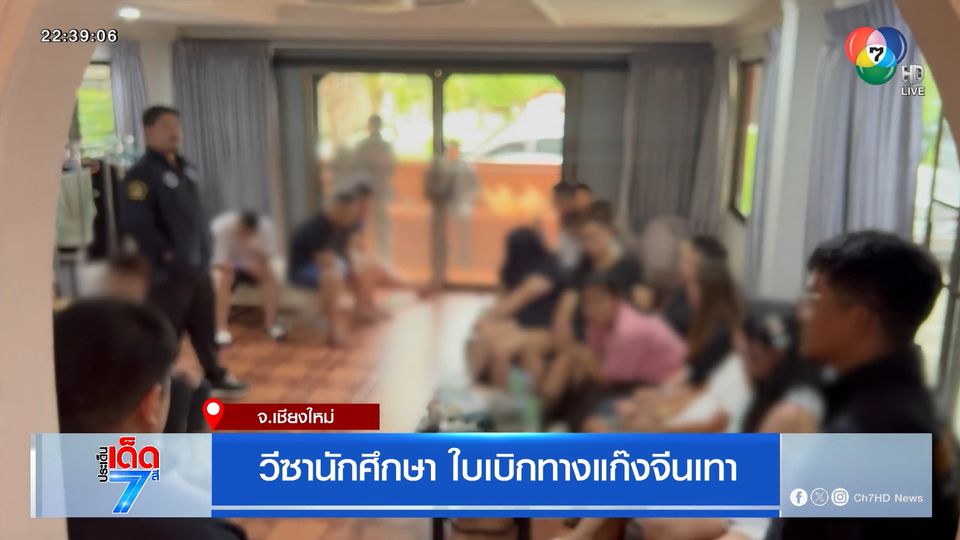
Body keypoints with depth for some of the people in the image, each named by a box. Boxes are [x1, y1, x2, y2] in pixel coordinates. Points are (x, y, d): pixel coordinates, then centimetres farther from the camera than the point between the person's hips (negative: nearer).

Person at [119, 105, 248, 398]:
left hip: (198, 266, 8)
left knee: (204, 327, 19)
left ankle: (216, 377, 33)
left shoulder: (185, 168, 14)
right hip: (168, 271, -8)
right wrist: (165, 253, -19)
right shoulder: (141, 174, -14)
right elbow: (135, 222, -22)